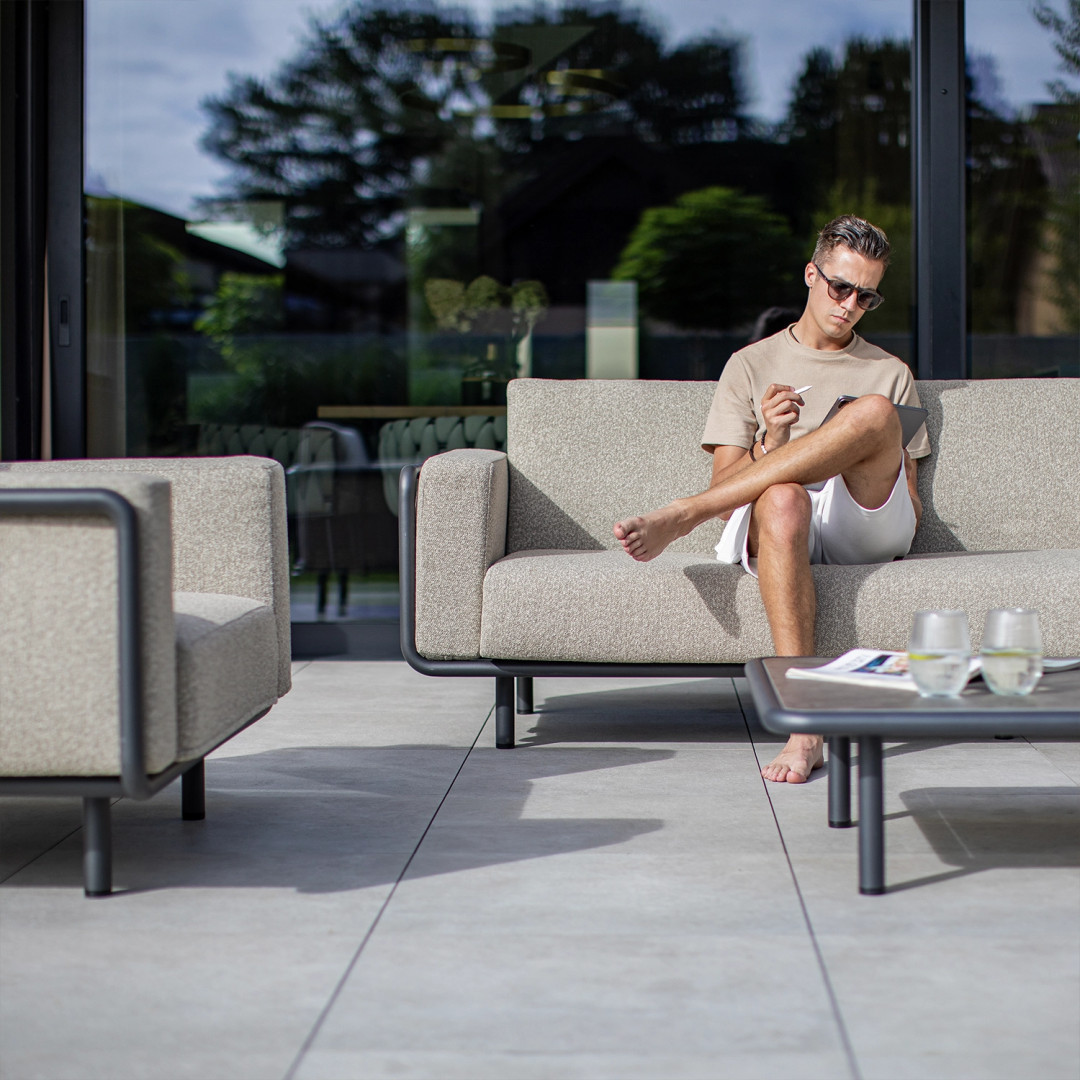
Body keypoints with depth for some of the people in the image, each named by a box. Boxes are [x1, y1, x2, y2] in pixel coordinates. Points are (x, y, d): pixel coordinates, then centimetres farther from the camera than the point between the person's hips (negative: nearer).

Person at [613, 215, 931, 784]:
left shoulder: (890, 374, 24)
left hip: (867, 530, 1)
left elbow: (909, 506, 19)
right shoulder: (752, 365, 19)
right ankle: (804, 727, -48)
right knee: (782, 499, -41)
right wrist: (771, 442, -11)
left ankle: (681, 514, -31)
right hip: (780, 528, -1)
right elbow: (726, 493, 9)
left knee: (875, 414, -30)